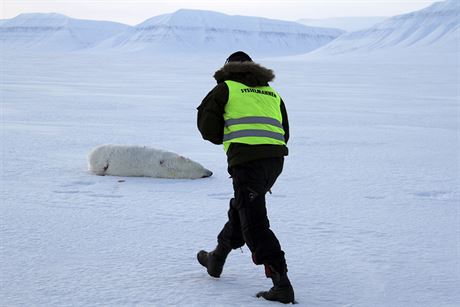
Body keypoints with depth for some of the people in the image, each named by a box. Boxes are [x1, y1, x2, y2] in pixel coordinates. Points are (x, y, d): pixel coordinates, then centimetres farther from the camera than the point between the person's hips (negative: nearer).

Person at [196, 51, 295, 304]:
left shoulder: (226, 88, 8)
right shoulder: (272, 93, 24)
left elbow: (207, 127, 3)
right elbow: (284, 133, 21)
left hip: (246, 159, -7)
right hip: (276, 159, 7)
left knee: (254, 225, -6)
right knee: (239, 209, 25)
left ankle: (282, 283, -16)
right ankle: (216, 259, 42)